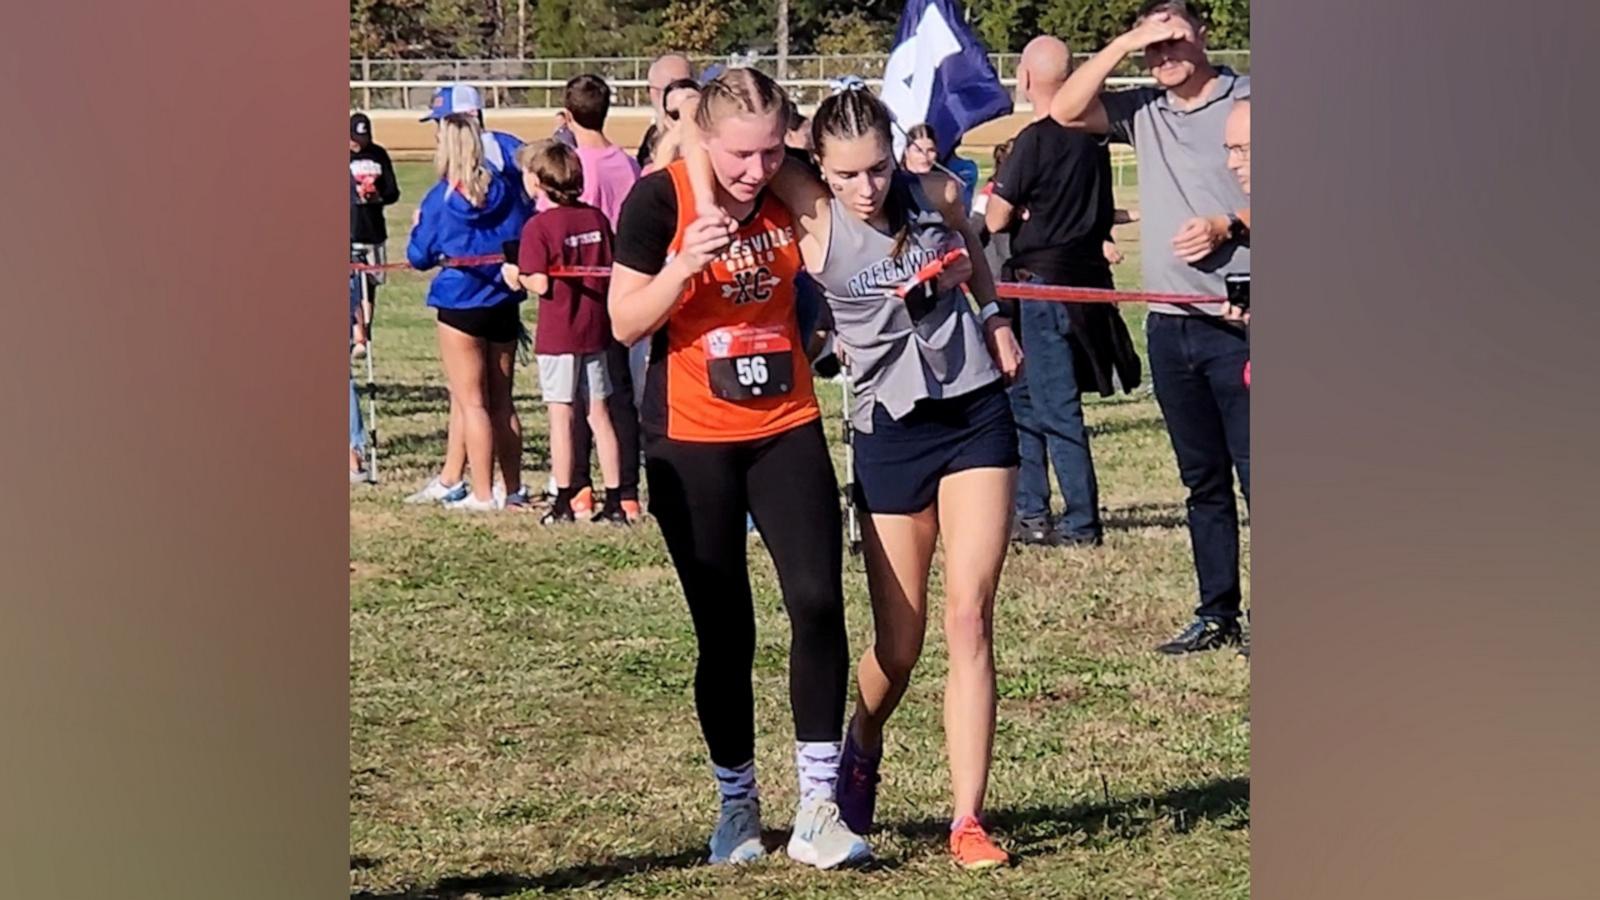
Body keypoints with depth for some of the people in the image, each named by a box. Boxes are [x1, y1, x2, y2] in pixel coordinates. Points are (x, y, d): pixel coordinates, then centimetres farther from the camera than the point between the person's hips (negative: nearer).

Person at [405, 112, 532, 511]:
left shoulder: (440, 199, -9)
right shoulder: (504, 192, 0)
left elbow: (420, 256, -2)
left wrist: (418, 225, 16)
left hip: (460, 305, -4)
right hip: (503, 306, 4)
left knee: (472, 403, 0)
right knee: (501, 402, 13)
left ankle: (482, 494, -1)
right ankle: (513, 490, 16)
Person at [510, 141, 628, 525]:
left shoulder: (538, 226, -13)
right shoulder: (596, 218, 3)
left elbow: (540, 284, -16)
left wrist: (516, 275, 2)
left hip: (557, 334, -5)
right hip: (595, 329, 5)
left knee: (561, 416, 1)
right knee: (598, 414, 10)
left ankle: (563, 502, 4)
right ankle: (614, 501, 11)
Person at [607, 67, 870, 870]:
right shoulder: (660, 199, -10)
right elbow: (625, 323, -9)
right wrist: (685, 264, -26)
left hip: (787, 430, 3)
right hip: (692, 443, -2)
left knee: (817, 600, -12)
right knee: (724, 630, 3)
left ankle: (817, 807, -5)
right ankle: (737, 805, 21)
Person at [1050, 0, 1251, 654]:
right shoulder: (1144, 110, 11)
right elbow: (1064, 110, 1)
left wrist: (1228, 227, -18)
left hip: (1238, 319, -6)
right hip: (1171, 323, 6)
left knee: (1256, 471, -7)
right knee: (1202, 478, 12)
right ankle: (1217, 614, 19)